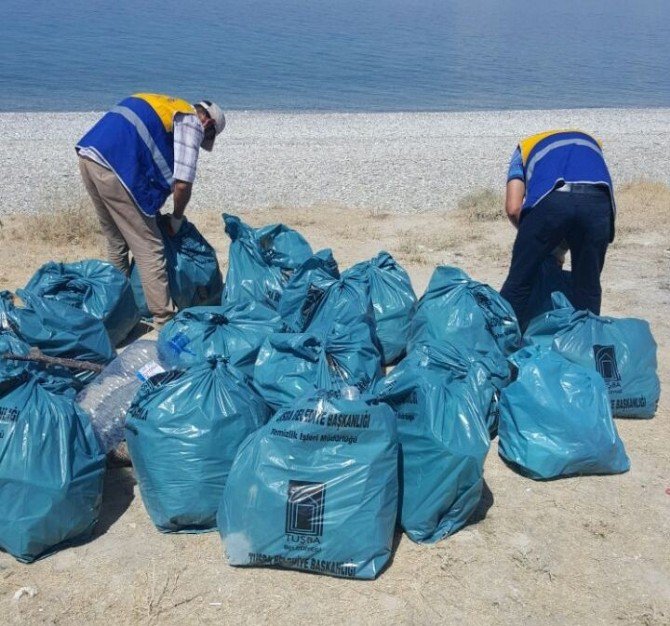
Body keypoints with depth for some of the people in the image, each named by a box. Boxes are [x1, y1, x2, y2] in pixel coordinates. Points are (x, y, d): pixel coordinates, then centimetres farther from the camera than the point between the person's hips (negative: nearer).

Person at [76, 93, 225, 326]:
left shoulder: (164, 105, 27)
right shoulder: (192, 123, 3)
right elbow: (182, 184, -7)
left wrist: (153, 210, 29)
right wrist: (176, 219, 11)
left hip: (87, 156, 9)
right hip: (115, 169, -9)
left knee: (116, 242, 23)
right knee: (149, 248, 0)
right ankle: (165, 317, 5)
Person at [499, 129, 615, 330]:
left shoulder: (525, 147, 32)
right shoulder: (590, 142, 40)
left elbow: (513, 208, 16)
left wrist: (535, 240, 29)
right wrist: (561, 249, 33)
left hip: (550, 201, -2)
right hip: (597, 202, 3)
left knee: (519, 283, 9)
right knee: (588, 287, 17)